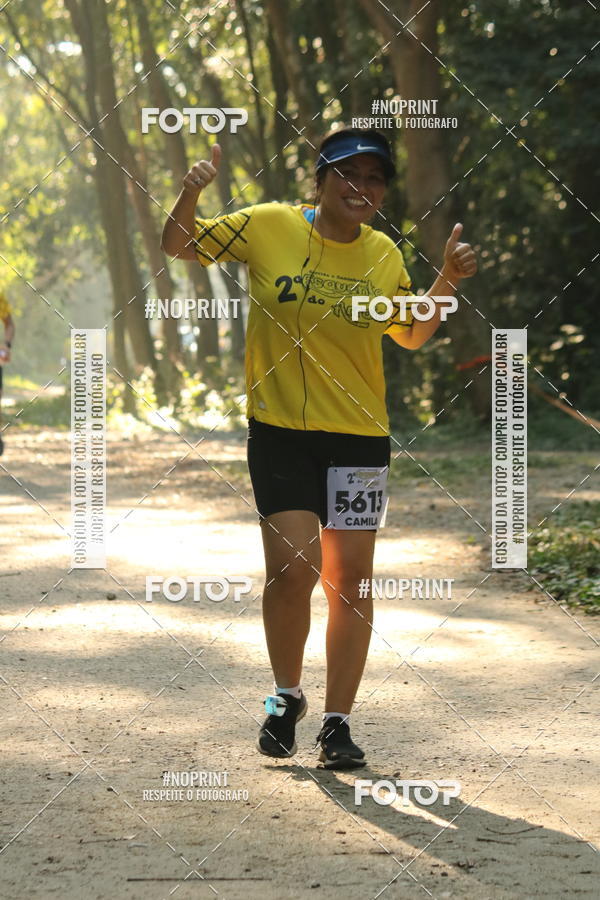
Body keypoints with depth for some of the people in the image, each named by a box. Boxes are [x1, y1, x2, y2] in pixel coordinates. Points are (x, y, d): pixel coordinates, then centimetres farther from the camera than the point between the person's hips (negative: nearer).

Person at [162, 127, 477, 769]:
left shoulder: (383, 255, 4)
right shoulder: (268, 227, -4)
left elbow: (410, 335, 18)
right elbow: (179, 246, 4)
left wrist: (447, 282, 4)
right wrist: (191, 192, -14)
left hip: (359, 434, 3)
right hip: (279, 431, -3)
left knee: (350, 578, 1)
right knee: (292, 567, -11)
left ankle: (337, 722, 12)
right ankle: (286, 696, 15)